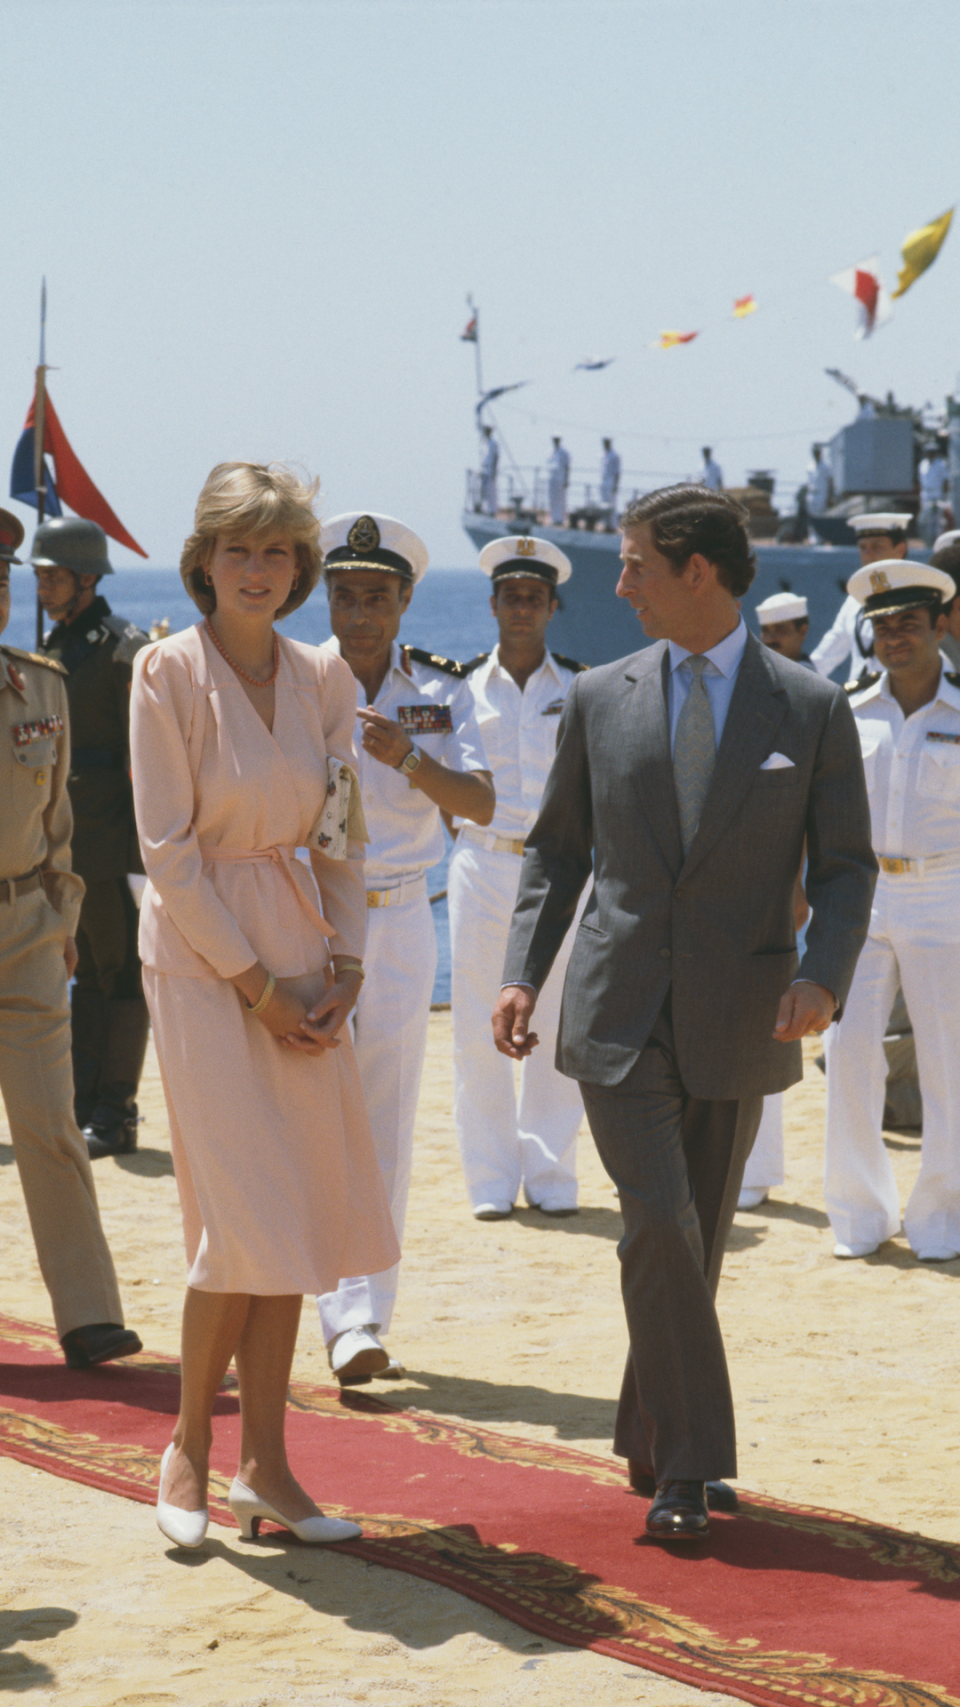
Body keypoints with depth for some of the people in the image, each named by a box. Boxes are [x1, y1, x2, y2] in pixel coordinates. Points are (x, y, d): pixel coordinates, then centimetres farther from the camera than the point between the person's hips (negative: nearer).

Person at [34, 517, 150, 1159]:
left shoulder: (125, 649, -11)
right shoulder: (54, 648, 15)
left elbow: (144, 756, -14)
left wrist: (139, 840, -18)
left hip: (112, 842, -8)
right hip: (63, 842, 8)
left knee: (120, 974, -2)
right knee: (87, 973, 12)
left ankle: (116, 1115, 2)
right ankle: (83, 1105, 17)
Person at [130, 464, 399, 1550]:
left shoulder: (322, 678, 7)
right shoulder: (168, 671, -8)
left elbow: (341, 838, 12)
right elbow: (168, 847, -10)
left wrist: (342, 966, -1)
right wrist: (253, 981, -11)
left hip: (298, 954, 5)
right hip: (199, 952, -5)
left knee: (296, 1213, 3)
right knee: (243, 1217, -10)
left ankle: (263, 1467, 9)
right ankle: (187, 1451, 8)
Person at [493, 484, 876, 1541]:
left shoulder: (812, 711, 0)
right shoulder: (600, 700, 5)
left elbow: (846, 866, 2)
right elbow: (558, 846, 13)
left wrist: (823, 976, -15)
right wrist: (523, 972, 1)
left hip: (738, 1020, 0)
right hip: (619, 1012, 0)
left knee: (698, 1241, 9)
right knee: (659, 1225, -13)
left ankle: (650, 1440, 28)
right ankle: (689, 1465, -8)